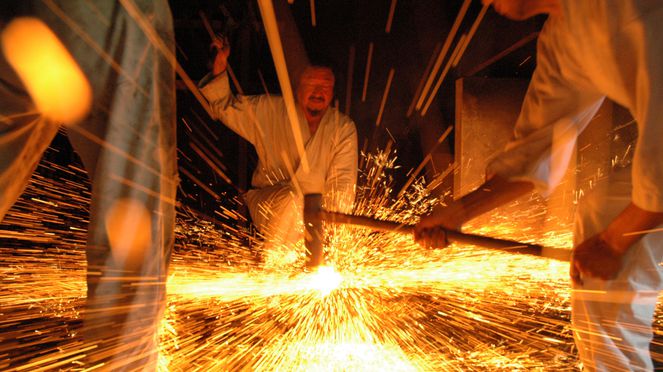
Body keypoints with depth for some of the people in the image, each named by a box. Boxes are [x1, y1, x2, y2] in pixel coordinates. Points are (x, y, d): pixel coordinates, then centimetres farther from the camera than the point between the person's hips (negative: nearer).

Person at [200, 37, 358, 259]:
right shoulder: (270, 110, -1)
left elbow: (342, 182, -8)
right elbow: (225, 108, 5)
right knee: (291, 196, -34)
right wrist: (220, 67, -10)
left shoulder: (344, 128, -2)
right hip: (267, 202, -1)